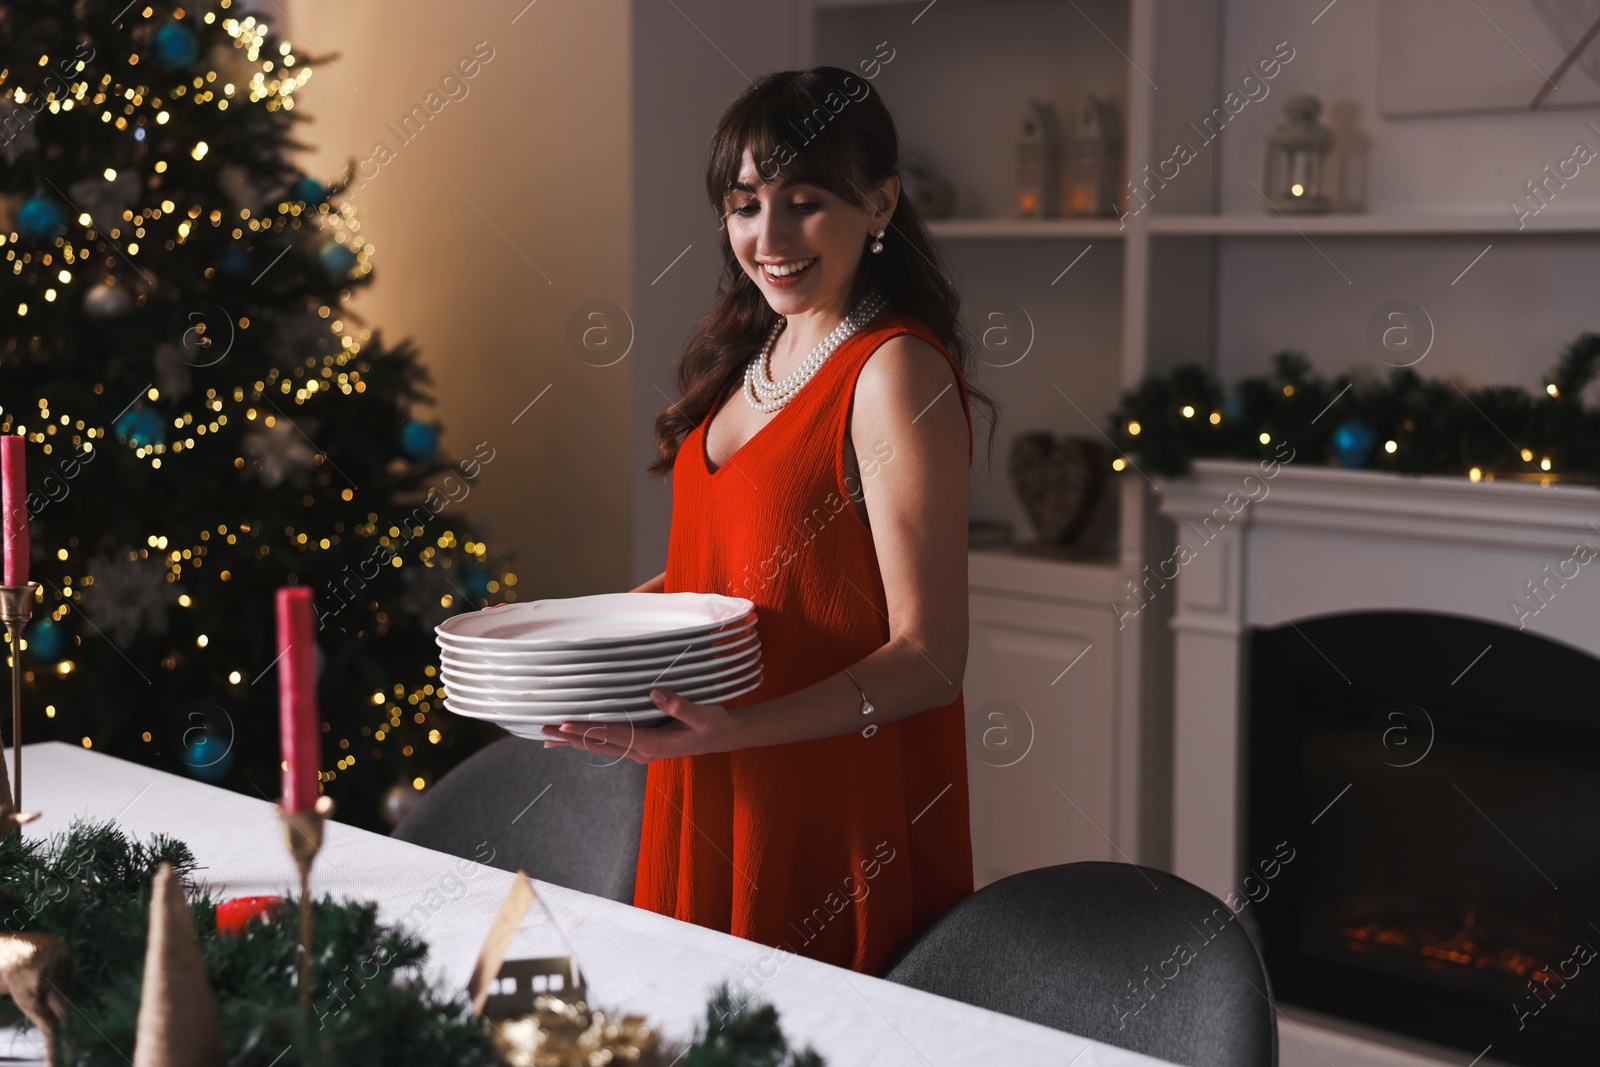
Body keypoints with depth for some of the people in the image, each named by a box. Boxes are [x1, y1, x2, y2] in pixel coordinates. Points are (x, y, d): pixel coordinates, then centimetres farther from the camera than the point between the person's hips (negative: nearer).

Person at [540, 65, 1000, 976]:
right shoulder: (754, 354, 8)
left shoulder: (896, 371, -17)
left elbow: (929, 658, -20)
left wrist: (732, 730, -30)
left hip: (838, 815, -8)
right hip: (712, 803, 8)